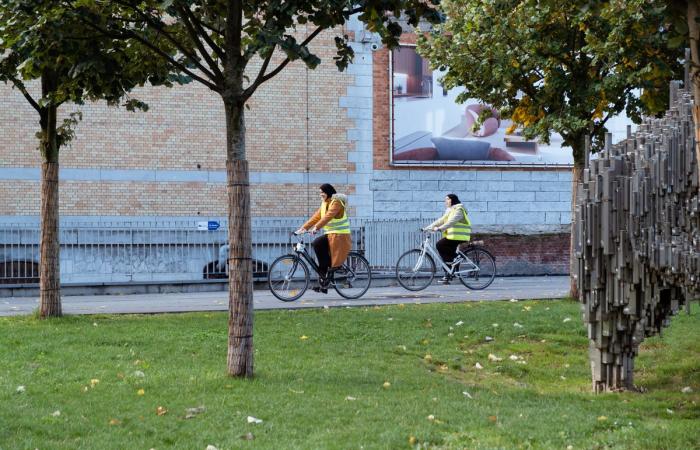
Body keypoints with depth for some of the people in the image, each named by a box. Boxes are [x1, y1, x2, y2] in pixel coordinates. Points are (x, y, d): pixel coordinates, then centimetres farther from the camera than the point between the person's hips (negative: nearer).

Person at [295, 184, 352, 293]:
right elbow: (316, 217, 10)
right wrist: (303, 228, 0)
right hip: (330, 235, 8)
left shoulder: (336, 202, -13)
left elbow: (328, 217, -26)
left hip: (339, 236, -8)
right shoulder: (325, 204, 16)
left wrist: (316, 228, -37)